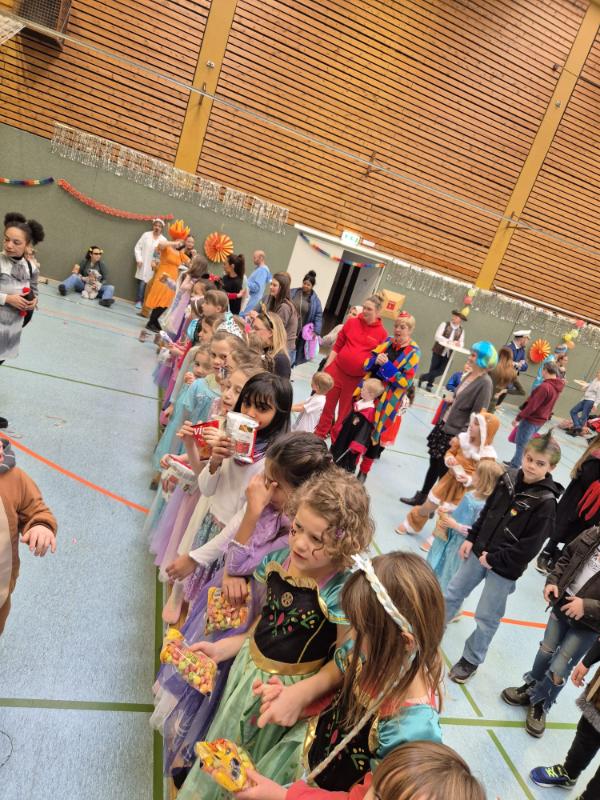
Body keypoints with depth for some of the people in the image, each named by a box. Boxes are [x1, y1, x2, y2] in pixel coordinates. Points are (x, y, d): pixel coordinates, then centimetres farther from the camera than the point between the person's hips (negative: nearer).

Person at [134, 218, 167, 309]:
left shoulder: (163, 240, 2)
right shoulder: (146, 235, 5)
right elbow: (138, 247, 5)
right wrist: (139, 259, -5)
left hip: (153, 266, 0)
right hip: (143, 264, 0)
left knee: (148, 284, -4)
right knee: (142, 283, -4)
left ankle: (144, 301, 4)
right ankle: (138, 301, 6)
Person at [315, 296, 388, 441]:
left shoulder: (382, 333, -5)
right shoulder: (351, 322, 1)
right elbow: (337, 346, 7)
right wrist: (327, 365, 3)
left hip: (357, 379, -2)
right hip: (337, 370, 2)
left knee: (345, 411, 11)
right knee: (327, 405, 12)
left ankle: (335, 440, 28)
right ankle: (319, 434, 30)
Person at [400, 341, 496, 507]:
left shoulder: (485, 383, -18)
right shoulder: (468, 374, 7)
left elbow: (478, 415, -21)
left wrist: (461, 436, -22)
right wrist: (451, 400, 5)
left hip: (456, 433, -7)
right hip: (443, 425, 8)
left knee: (444, 470, 6)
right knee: (434, 464, 18)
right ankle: (421, 497, 34)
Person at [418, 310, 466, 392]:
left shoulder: (461, 331, 7)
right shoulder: (444, 325, -2)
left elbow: (462, 343, 5)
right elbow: (437, 336, -13)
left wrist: (459, 344, -21)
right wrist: (449, 341, -24)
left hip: (448, 354, 2)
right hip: (438, 351, -2)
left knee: (441, 371, -4)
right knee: (433, 370, 2)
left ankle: (423, 377, 14)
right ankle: (429, 385, 22)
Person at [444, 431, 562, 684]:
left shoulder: (545, 502, -21)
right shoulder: (509, 478, -5)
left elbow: (530, 547, -19)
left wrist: (495, 559, -15)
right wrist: (471, 539, 4)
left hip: (505, 568, -5)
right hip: (480, 552, 6)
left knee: (486, 617, 9)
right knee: (453, 594, 19)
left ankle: (471, 660, 31)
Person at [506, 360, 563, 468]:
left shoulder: (545, 386, -25)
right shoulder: (557, 387, 3)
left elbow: (532, 405, -23)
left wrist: (518, 418, -17)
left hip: (531, 419, -9)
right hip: (540, 420, 9)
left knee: (521, 444, 2)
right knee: (524, 442, 20)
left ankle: (515, 466, 8)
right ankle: (515, 463, 30)